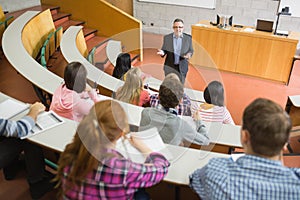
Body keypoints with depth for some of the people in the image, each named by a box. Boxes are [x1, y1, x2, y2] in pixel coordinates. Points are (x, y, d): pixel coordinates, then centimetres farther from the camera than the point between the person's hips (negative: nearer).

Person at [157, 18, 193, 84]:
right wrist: (162, 52, -19)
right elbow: (164, 50, 5)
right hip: (170, 67, 0)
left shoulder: (188, 38, -4)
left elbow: (191, 50, 4)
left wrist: (189, 54, -19)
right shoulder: (167, 37, -4)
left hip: (182, 68, 0)